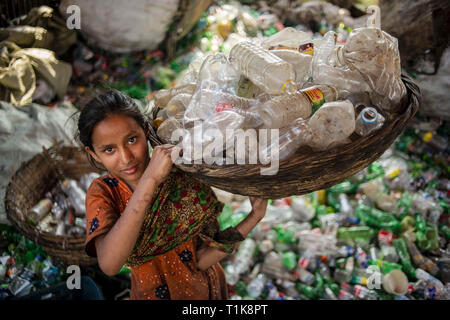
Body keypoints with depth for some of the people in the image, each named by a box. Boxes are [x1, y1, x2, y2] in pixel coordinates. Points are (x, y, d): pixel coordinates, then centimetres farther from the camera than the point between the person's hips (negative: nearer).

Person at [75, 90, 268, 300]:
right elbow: (109, 265, -38)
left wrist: (254, 217, -29)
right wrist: (149, 179, -44)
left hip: (203, 289, 0)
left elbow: (201, 260, -19)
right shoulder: (103, 192, -20)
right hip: (148, 293, 1)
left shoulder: (184, 177, -22)